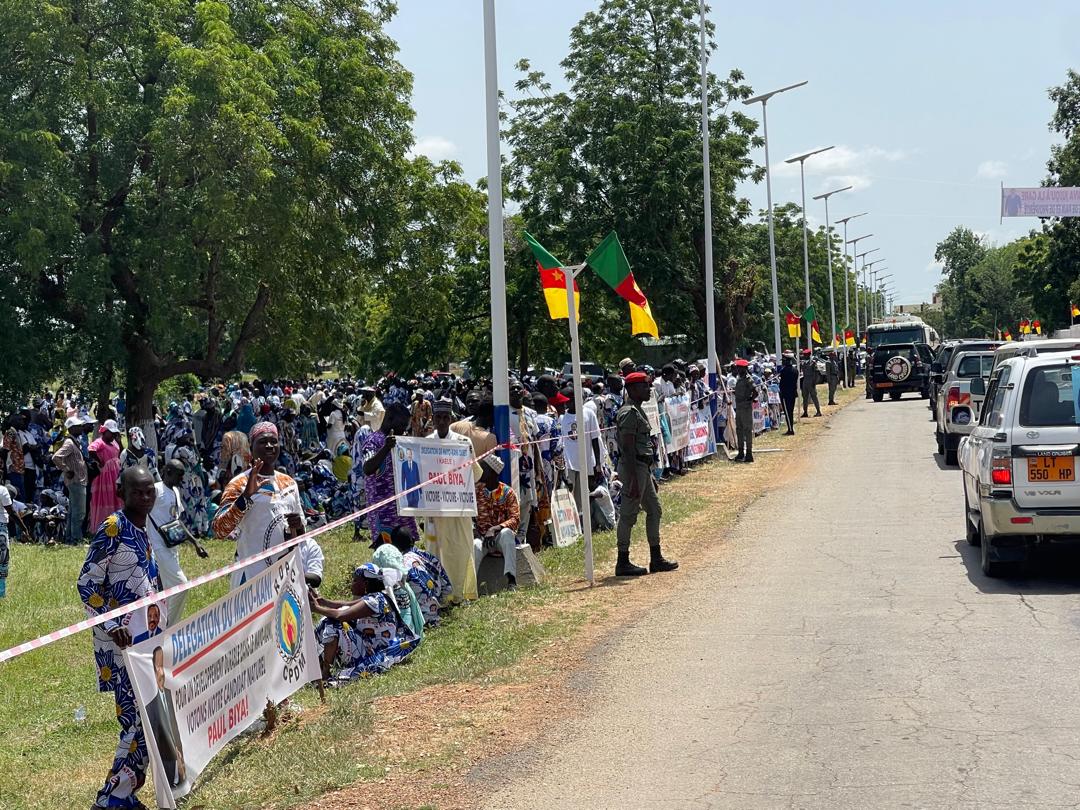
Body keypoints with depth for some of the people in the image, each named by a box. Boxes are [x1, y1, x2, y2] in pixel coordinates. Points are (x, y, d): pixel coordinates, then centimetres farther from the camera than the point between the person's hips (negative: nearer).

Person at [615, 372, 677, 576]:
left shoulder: (638, 411, 16)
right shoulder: (629, 413, -16)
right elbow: (628, 448, -21)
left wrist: (649, 474, 23)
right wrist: (633, 480, -24)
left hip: (643, 467, 11)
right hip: (633, 467, -11)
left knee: (654, 510, 14)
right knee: (628, 515, -5)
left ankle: (656, 559, 21)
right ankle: (623, 563, 1)